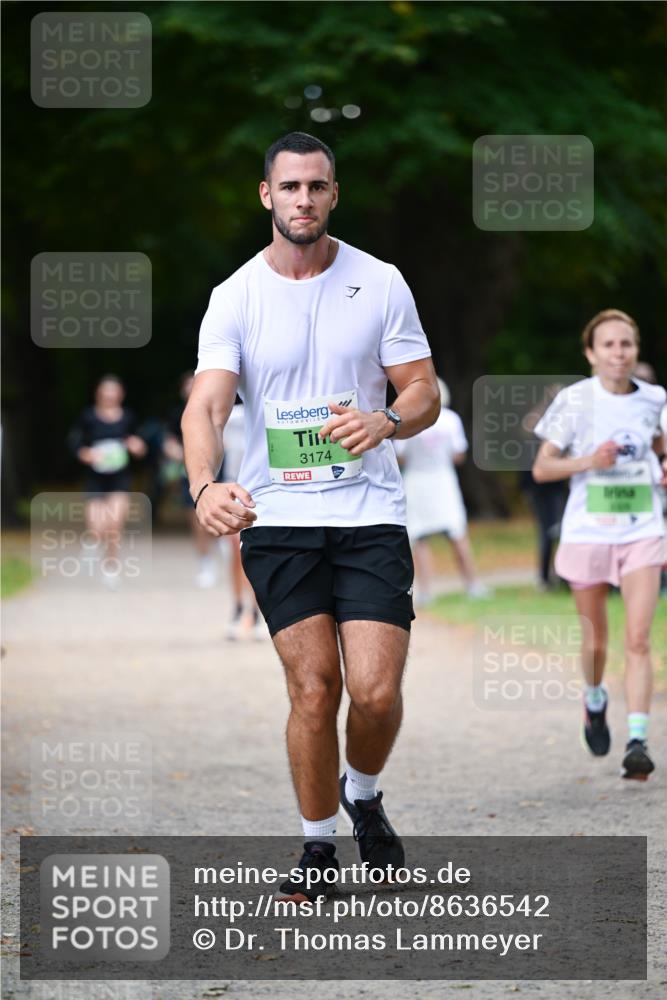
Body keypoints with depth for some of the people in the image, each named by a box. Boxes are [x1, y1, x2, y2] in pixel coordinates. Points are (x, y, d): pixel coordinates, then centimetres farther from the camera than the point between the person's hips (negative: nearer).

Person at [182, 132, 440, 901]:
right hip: (277, 519, 0)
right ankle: (318, 847, 14)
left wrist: (386, 420, -19)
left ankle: (363, 796, 22)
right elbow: (206, 404, -12)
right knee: (313, 691, -5)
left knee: (375, 692, -10)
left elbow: (424, 393, 5)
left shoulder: (380, 283, 2)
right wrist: (204, 484, -32)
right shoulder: (235, 297, 0)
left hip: (370, 513, 0)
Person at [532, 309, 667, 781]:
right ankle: (594, 700, 43)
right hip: (588, 534, -1)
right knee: (596, 642, 12)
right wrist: (588, 461, -20)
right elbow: (541, 468, -3)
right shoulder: (575, 401, -7)